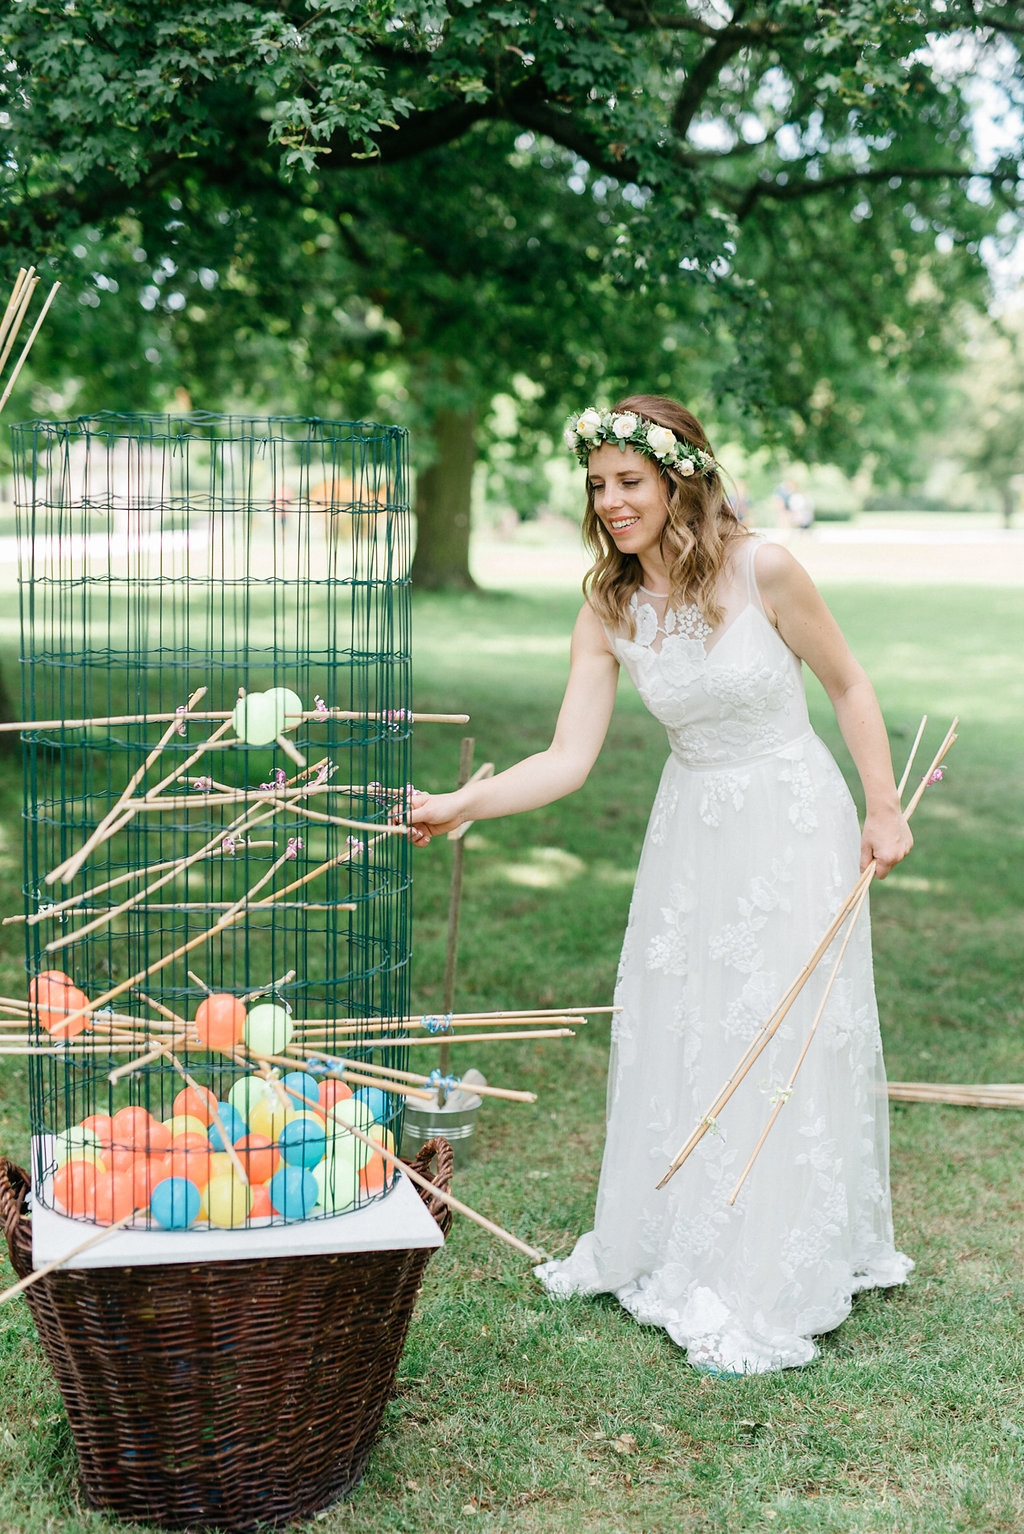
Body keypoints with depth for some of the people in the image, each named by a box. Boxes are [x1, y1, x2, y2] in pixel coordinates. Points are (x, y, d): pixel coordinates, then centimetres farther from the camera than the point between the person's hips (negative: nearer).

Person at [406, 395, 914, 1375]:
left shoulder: (763, 571, -17)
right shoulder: (608, 612, -6)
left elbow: (848, 686, -4)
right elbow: (568, 760, -13)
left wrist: (884, 810, -5)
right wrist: (460, 805, -25)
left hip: (793, 823, -4)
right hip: (691, 830, 4)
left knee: (782, 1046, 0)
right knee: (670, 1038, 11)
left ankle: (765, 1291, 14)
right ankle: (663, 1249, 32)